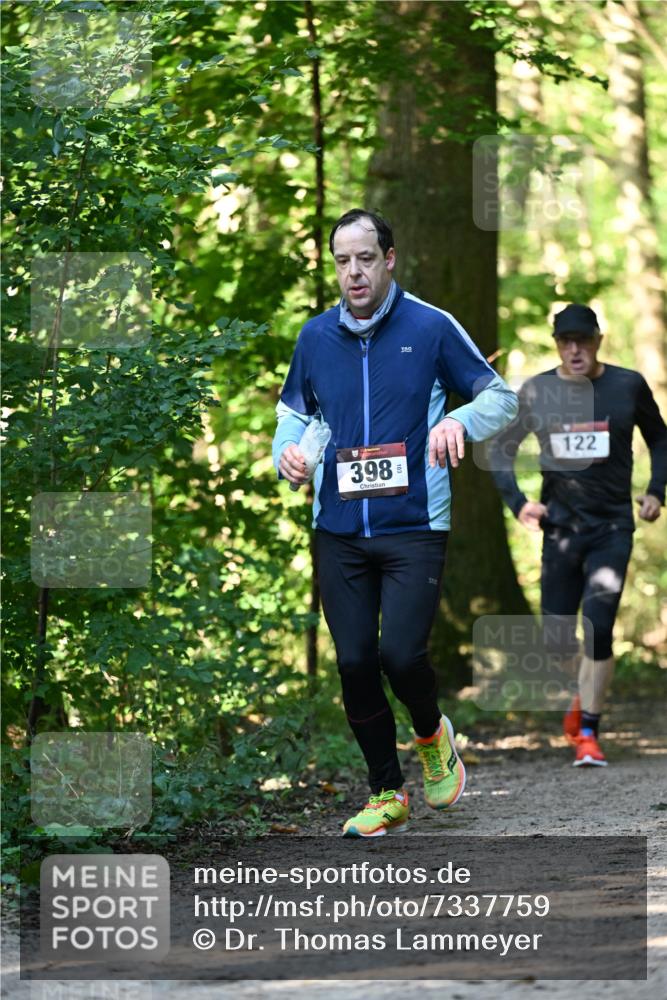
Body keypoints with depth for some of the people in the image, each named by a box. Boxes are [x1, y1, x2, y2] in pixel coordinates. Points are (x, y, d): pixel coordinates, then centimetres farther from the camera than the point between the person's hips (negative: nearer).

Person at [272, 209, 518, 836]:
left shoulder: (431, 327, -3)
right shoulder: (315, 337, 7)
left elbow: (501, 396, 4)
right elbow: (294, 409, 21)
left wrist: (459, 421, -17)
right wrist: (287, 449, -2)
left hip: (414, 526, -3)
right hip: (338, 531, 4)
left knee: (401, 654, -15)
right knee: (354, 664, 1)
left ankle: (432, 735, 19)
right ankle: (386, 794, 18)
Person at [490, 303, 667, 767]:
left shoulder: (628, 385, -1)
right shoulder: (536, 393, -1)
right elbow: (501, 450, 10)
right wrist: (517, 502, -2)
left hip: (613, 526, -2)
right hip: (560, 525, 2)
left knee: (598, 625, -14)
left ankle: (589, 732, -8)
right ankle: (581, 696, 34)